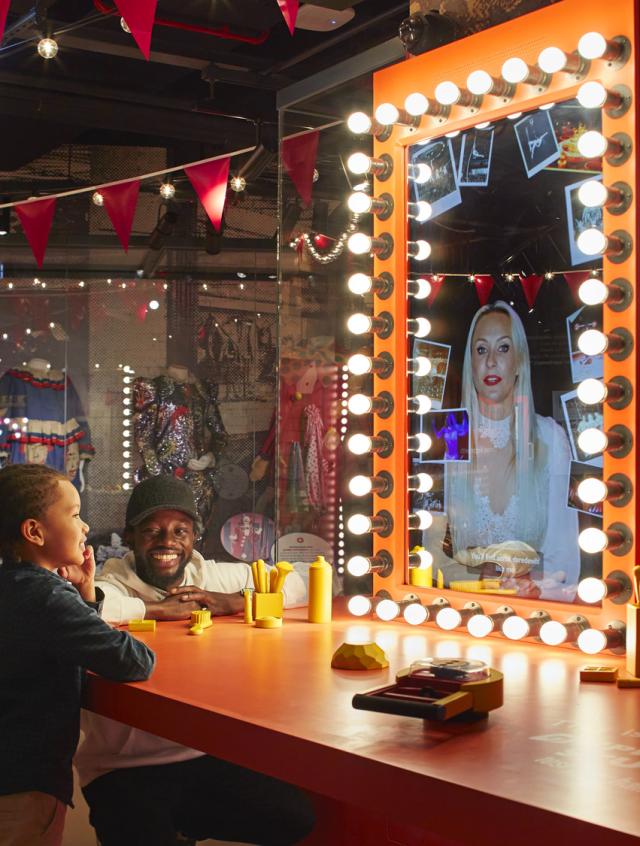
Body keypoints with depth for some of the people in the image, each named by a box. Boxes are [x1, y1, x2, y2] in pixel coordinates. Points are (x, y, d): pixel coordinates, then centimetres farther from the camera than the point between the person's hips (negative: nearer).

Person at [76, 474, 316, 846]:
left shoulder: (215, 576, 8)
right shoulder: (112, 585, -8)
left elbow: (295, 584, 9)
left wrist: (235, 602, -8)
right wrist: (157, 609, -18)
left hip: (210, 757, 5)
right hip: (126, 769, -5)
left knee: (296, 816, -5)